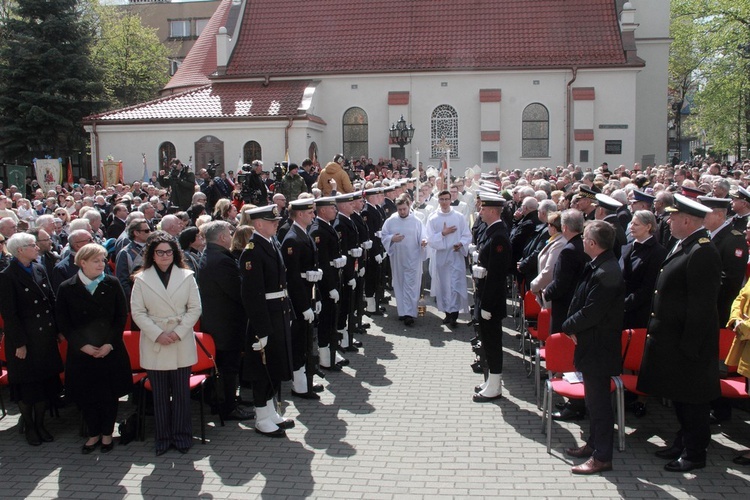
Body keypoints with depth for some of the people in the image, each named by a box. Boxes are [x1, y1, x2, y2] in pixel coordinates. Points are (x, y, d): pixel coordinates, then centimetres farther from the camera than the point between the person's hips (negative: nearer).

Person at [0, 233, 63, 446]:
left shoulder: (39, 269, 6)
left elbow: (52, 300, 10)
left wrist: (57, 329, 6)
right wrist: (19, 343, -14)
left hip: (45, 337, 6)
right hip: (25, 338, -5)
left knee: (45, 382, 12)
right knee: (26, 387, 8)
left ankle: (40, 425, 27)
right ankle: (29, 428, 25)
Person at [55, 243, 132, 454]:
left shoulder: (112, 284, -2)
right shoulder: (66, 288, -3)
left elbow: (121, 316, -1)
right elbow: (63, 323, -2)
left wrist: (110, 343, -10)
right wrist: (83, 345, -11)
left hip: (110, 351, 0)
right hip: (81, 352, 0)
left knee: (110, 394, 8)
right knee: (86, 396, 9)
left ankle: (107, 434, 26)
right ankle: (93, 434, 28)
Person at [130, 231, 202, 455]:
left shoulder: (186, 276, 2)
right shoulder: (141, 279, 2)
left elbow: (195, 308, 1)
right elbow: (137, 312, -1)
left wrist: (178, 332, -10)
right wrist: (157, 334, -11)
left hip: (182, 343, 0)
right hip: (154, 344, 0)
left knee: (181, 392, 5)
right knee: (160, 394, 7)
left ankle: (182, 435, 17)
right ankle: (163, 437, 18)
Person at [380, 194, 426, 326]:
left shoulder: (416, 221, -2)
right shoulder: (390, 221, 2)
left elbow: (422, 237, -1)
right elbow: (383, 237, 4)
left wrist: (423, 242, -24)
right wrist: (392, 238, -15)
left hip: (412, 258, -3)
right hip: (397, 258, 3)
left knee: (411, 286, -5)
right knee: (399, 285, 10)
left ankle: (409, 314, -6)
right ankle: (402, 311, 22)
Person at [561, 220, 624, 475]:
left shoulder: (605, 274, -26)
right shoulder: (598, 266, 6)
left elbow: (591, 313, -26)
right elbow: (582, 300, 13)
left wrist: (569, 326, -10)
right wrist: (573, 325, 0)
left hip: (599, 346, -10)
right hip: (593, 342, 10)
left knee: (598, 400, 1)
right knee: (594, 397, 20)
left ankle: (602, 457, 12)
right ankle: (594, 444, 34)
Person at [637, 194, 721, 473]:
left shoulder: (702, 252, -22)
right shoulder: (683, 246, 9)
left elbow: (701, 305, -23)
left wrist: (689, 345, -22)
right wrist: (656, 329, 17)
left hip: (687, 340, -10)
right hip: (671, 337, 10)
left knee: (691, 397, 4)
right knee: (678, 394, 20)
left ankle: (694, 454, 18)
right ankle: (683, 442, 35)